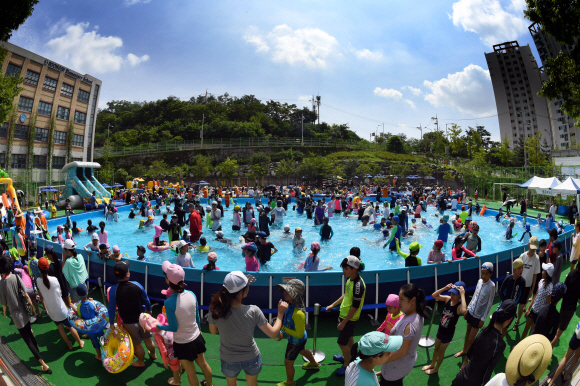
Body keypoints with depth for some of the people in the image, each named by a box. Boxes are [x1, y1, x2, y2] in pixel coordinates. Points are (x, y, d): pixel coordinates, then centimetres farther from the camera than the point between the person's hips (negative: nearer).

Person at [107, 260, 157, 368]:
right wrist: (149, 309, 18)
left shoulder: (113, 290, -22)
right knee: (147, 339, 26)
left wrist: (111, 323, 2)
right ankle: (153, 354, 50)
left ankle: (141, 362, 42)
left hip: (128, 323, -2)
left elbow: (111, 308, -14)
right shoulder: (137, 285, -16)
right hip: (141, 319, 2)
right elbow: (146, 300, -2)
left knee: (137, 344, 20)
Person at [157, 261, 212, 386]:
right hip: (196, 337, 5)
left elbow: (173, 328, -18)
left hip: (183, 344, -5)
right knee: (203, 364, 27)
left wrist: (157, 326, -4)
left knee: (191, 372, 18)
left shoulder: (169, 302, -28)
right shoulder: (191, 294, -12)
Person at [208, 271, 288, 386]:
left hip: (229, 361, 1)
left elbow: (213, 331, -4)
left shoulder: (215, 311, -25)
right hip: (251, 359, 0)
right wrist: (280, 313, -5)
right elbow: (273, 334, -18)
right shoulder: (253, 311, -29)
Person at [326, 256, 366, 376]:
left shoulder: (358, 285, -31)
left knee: (342, 342, 3)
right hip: (344, 315, 9)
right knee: (349, 337, 27)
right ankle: (347, 357, 46)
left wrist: (343, 322, -21)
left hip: (350, 318, -9)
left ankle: (346, 365, 23)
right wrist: (333, 305, 16)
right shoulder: (350, 279, -2)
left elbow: (355, 307, -27)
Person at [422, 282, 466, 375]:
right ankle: (432, 365, 49)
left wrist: (462, 295, -46)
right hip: (440, 330, 5)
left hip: (448, 333, -5)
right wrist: (445, 288, -23)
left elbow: (464, 310, -53)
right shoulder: (448, 299, -13)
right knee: (436, 349, 26)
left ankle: (436, 369, 41)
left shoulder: (460, 306, -29)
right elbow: (434, 295, -11)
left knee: (441, 352, 18)